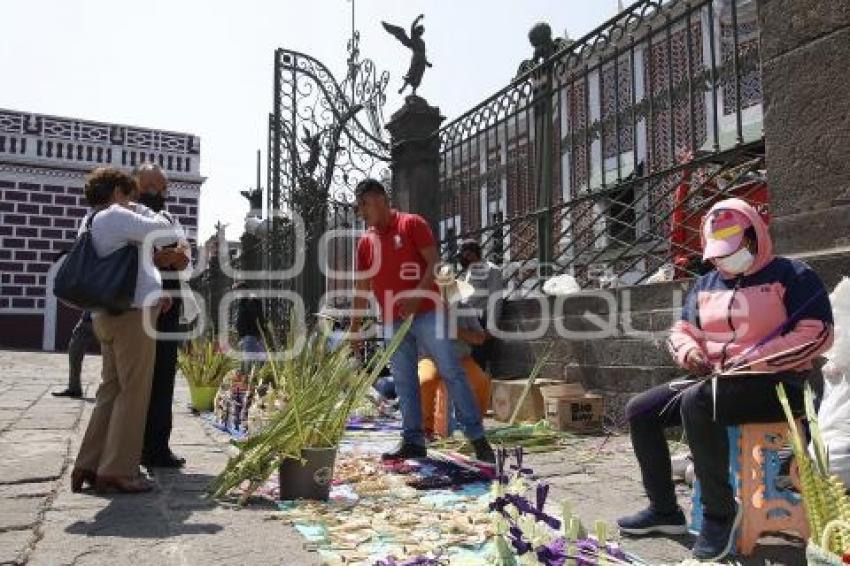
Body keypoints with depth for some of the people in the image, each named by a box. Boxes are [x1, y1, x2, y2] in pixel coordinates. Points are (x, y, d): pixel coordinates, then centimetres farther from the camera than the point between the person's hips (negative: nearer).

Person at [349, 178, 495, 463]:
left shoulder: (412, 224, -3)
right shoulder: (365, 242, 12)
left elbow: (434, 263, -9)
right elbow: (362, 289, 14)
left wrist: (417, 296, -22)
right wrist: (354, 329, 11)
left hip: (426, 313, -5)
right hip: (392, 321, 6)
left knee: (451, 372, -4)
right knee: (404, 382, 6)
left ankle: (477, 437, 1)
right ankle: (413, 441, 14)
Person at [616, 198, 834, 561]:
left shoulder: (791, 276, -3)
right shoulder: (706, 285, 17)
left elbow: (817, 334, -12)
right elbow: (682, 331, 20)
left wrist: (754, 360, -18)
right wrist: (689, 351, -4)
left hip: (775, 383, -7)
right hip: (714, 382, 8)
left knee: (697, 402, -36)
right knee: (640, 410, -4)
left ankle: (720, 512, -21)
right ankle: (664, 510, 5)